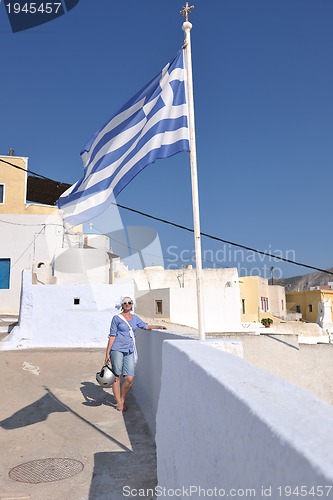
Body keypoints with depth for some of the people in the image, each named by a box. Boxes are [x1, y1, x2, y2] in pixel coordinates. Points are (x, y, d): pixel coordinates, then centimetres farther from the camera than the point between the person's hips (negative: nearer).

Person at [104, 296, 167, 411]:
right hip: (117, 350, -4)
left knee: (129, 378, -4)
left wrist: (159, 326, 12)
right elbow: (112, 336, 0)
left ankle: (122, 399, 18)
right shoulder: (117, 318, 1)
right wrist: (107, 353, -2)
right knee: (116, 376, 1)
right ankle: (119, 403, 15)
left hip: (129, 351, 4)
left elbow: (145, 326, 25)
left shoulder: (135, 318, 15)